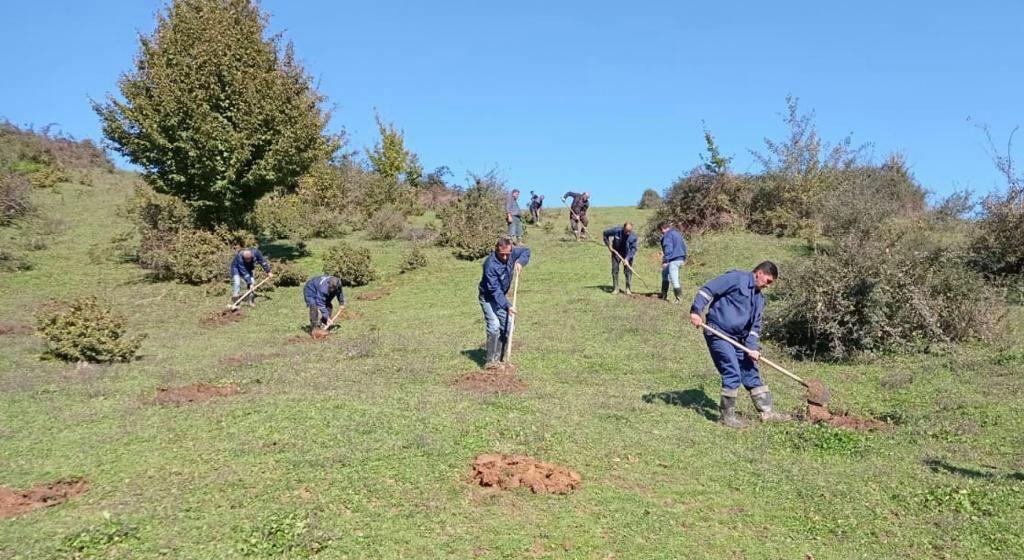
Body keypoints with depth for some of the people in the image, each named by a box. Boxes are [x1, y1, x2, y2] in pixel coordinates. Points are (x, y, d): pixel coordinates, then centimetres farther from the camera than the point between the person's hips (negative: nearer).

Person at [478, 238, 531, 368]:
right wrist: (507, 306, -39)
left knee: (506, 326, 5)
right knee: (494, 325, -23)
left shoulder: (512, 253, -14)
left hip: (500, 296, 7)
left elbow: (526, 251, 6)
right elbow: (495, 290, -34)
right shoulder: (490, 264, -33)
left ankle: (498, 359, 16)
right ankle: (490, 361, -21)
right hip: (488, 297, -7)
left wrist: (520, 262, -15)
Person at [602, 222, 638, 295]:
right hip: (616, 252, 0)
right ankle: (615, 289, 9)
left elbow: (633, 249, -16)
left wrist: (627, 258, -26)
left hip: (627, 254, 0)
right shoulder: (617, 230, -23)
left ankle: (628, 289, 7)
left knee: (628, 271, -2)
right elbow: (606, 233, -7)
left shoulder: (633, 235, -21)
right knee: (615, 270, 0)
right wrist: (608, 244, -8)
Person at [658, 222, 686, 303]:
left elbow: (668, 248, -19)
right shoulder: (677, 233, 18)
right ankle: (664, 295, 30)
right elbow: (684, 244, 22)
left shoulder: (668, 235, -10)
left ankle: (679, 299, -13)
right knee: (664, 273, 26)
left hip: (674, 260, -11)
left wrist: (665, 261, -21)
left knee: (674, 280, -10)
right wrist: (684, 258, 27)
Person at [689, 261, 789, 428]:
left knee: (751, 373, 11)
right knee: (733, 374, -13)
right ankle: (727, 415, 1)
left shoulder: (759, 298, 17)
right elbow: (708, 289, -15)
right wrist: (696, 311, -26)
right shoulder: (736, 278, -8)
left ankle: (767, 412, 21)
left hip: (738, 339, 9)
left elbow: (755, 326, 14)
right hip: (718, 334, -9)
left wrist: (753, 347, -1)